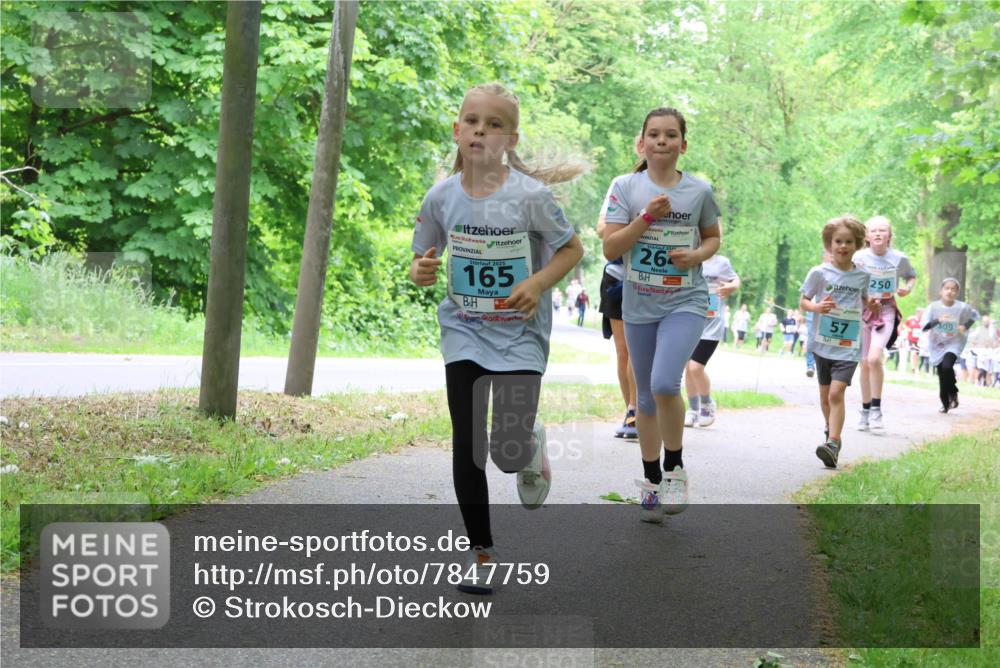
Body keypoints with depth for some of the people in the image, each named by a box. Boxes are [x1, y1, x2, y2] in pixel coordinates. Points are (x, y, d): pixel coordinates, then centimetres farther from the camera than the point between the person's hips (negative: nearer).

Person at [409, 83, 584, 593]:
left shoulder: (530, 195, -15)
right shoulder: (441, 197, -5)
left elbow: (572, 249, -2)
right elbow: (421, 262, 8)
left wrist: (539, 282, -19)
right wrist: (420, 271, -16)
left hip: (520, 334, -2)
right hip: (464, 332, 3)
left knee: (509, 452, -10)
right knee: (467, 445, -2)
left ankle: (532, 447, 30)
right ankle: (481, 554, 14)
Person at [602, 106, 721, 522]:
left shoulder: (699, 191, -1)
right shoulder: (626, 188, -3)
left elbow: (713, 238, 14)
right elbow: (610, 248, -8)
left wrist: (697, 255, -7)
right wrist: (648, 215, -18)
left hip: (686, 303, -2)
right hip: (639, 306, 2)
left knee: (664, 383, -23)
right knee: (646, 396, 12)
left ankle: (674, 468, 1)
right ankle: (651, 482, 28)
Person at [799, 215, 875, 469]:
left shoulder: (862, 276, 3)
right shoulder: (820, 273, -3)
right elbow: (803, 301, 1)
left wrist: (872, 306, -4)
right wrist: (817, 307, -19)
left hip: (849, 345, -1)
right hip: (823, 343, 1)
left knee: (836, 392, -17)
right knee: (825, 394, 15)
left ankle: (833, 443, -22)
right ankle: (832, 432, 39)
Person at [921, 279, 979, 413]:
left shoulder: (962, 307, -12)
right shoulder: (933, 307, -13)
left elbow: (975, 315, 9)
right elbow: (923, 326, -21)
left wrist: (966, 326, -9)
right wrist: (938, 320, -36)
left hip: (954, 343, -2)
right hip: (937, 345, 2)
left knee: (947, 367, -26)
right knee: (942, 376, 6)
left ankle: (953, 393, -1)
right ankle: (945, 403, 26)